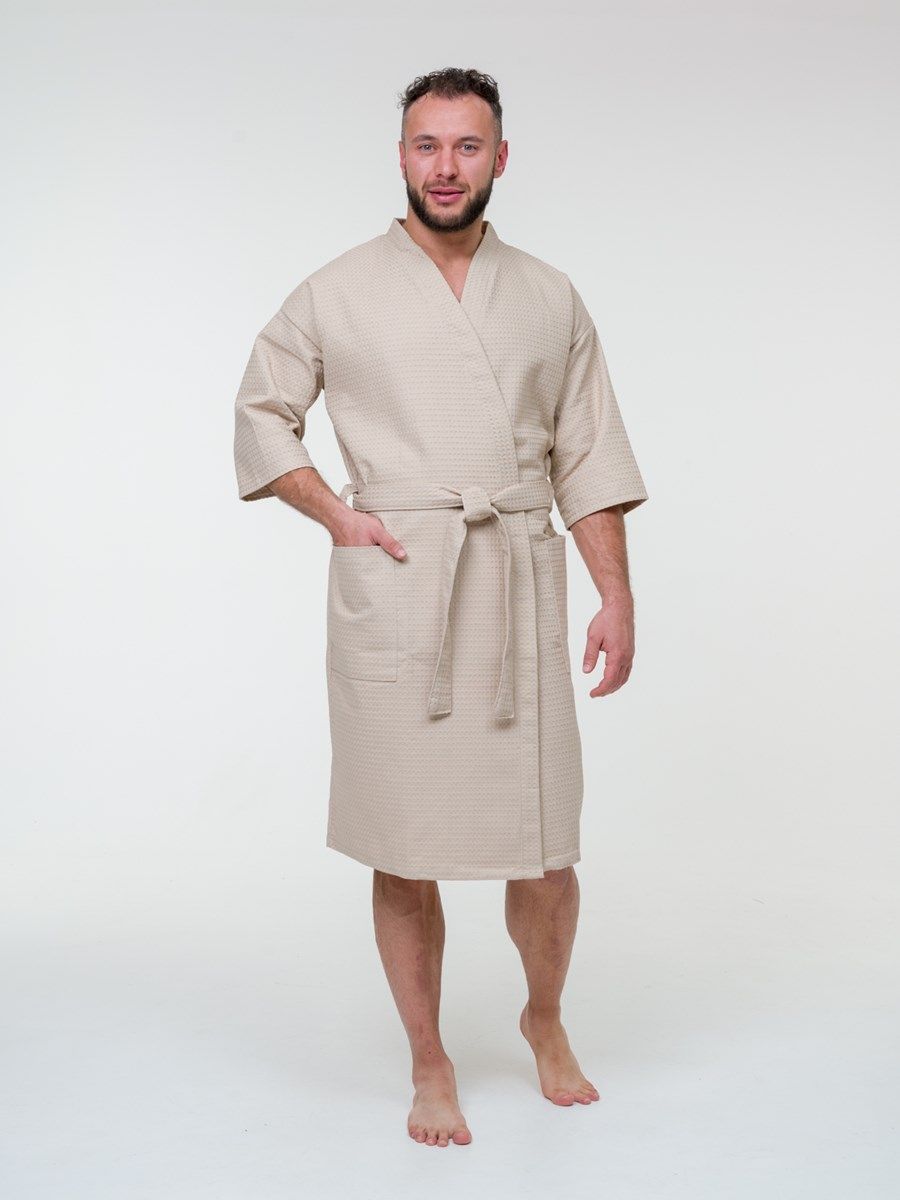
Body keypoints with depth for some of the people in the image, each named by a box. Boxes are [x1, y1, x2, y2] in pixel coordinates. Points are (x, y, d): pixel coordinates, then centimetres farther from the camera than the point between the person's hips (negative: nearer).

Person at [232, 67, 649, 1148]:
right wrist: (339, 516, -3)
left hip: (521, 588, 2)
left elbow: (589, 456, 12)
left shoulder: (548, 298, 12)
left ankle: (545, 1020, 33)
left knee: (545, 846, 4)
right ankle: (429, 1066, 21)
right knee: (404, 853, 2)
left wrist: (616, 597, 5)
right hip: (393, 588, -1)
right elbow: (261, 415, 12)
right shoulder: (338, 293, 5)